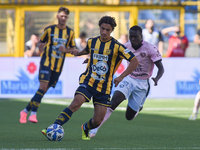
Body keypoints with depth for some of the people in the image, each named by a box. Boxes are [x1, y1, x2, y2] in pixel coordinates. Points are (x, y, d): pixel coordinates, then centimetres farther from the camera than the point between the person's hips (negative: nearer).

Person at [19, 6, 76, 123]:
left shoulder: (70, 32, 6)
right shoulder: (49, 30, 2)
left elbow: (73, 48, 11)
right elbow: (41, 44, 11)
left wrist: (65, 50, -7)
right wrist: (41, 46, -9)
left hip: (58, 66, 3)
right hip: (46, 62, -3)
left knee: (45, 89, 4)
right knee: (43, 86, -19)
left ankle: (26, 111, 16)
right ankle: (33, 113, -15)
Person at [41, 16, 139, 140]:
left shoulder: (116, 46, -9)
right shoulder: (92, 42, 3)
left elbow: (135, 61, -11)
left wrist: (121, 77, -18)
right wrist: (79, 53, 9)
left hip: (104, 87, -1)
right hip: (88, 82, 1)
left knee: (97, 121, 0)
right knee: (76, 103, -28)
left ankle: (85, 128, 36)